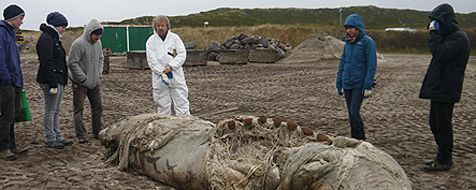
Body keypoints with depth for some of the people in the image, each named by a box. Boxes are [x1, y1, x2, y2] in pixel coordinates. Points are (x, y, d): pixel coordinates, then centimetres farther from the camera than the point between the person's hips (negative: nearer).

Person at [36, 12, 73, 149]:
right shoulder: (46, 39, -14)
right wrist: (53, 84, -23)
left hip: (58, 80, 10)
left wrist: (61, 81, 21)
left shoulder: (53, 38, 17)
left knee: (56, 111, 15)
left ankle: (58, 137, 23)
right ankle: (50, 140, 6)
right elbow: (47, 63, -21)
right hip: (51, 81, -10)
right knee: (50, 111, -1)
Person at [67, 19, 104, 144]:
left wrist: (99, 73, 6)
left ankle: (98, 132, 25)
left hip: (95, 82, 7)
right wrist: (84, 78, -18)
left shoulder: (98, 43, 5)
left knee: (97, 107, 13)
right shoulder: (78, 44, -18)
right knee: (79, 109, -1)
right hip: (80, 83, -7)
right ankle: (81, 135, 6)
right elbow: (72, 63, -18)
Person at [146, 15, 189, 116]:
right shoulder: (151, 41, 2)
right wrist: (162, 73, -15)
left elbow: (182, 54, -3)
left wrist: (171, 66, -14)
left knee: (181, 102, 0)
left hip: (176, 76, 0)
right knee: (163, 105, 6)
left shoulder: (175, 37, 4)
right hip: (159, 78, 0)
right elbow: (151, 60, -5)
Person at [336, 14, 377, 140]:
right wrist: (339, 85, 13)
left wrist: (368, 86, -17)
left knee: (354, 112, -12)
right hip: (347, 85, 7)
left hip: (359, 85, -7)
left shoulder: (367, 42, -9)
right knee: (351, 114, 11)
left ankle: (361, 140, 1)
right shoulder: (348, 43, 11)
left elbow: (371, 66, -12)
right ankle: (354, 140, 22)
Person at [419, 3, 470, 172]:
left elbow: (440, 54, -26)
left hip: (446, 91, -10)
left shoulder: (459, 38, -14)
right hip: (438, 88, 10)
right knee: (435, 124, 15)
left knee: (443, 126, -1)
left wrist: (434, 34, -20)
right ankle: (443, 157, 26)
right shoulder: (448, 36, 16)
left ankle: (443, 161, 10)